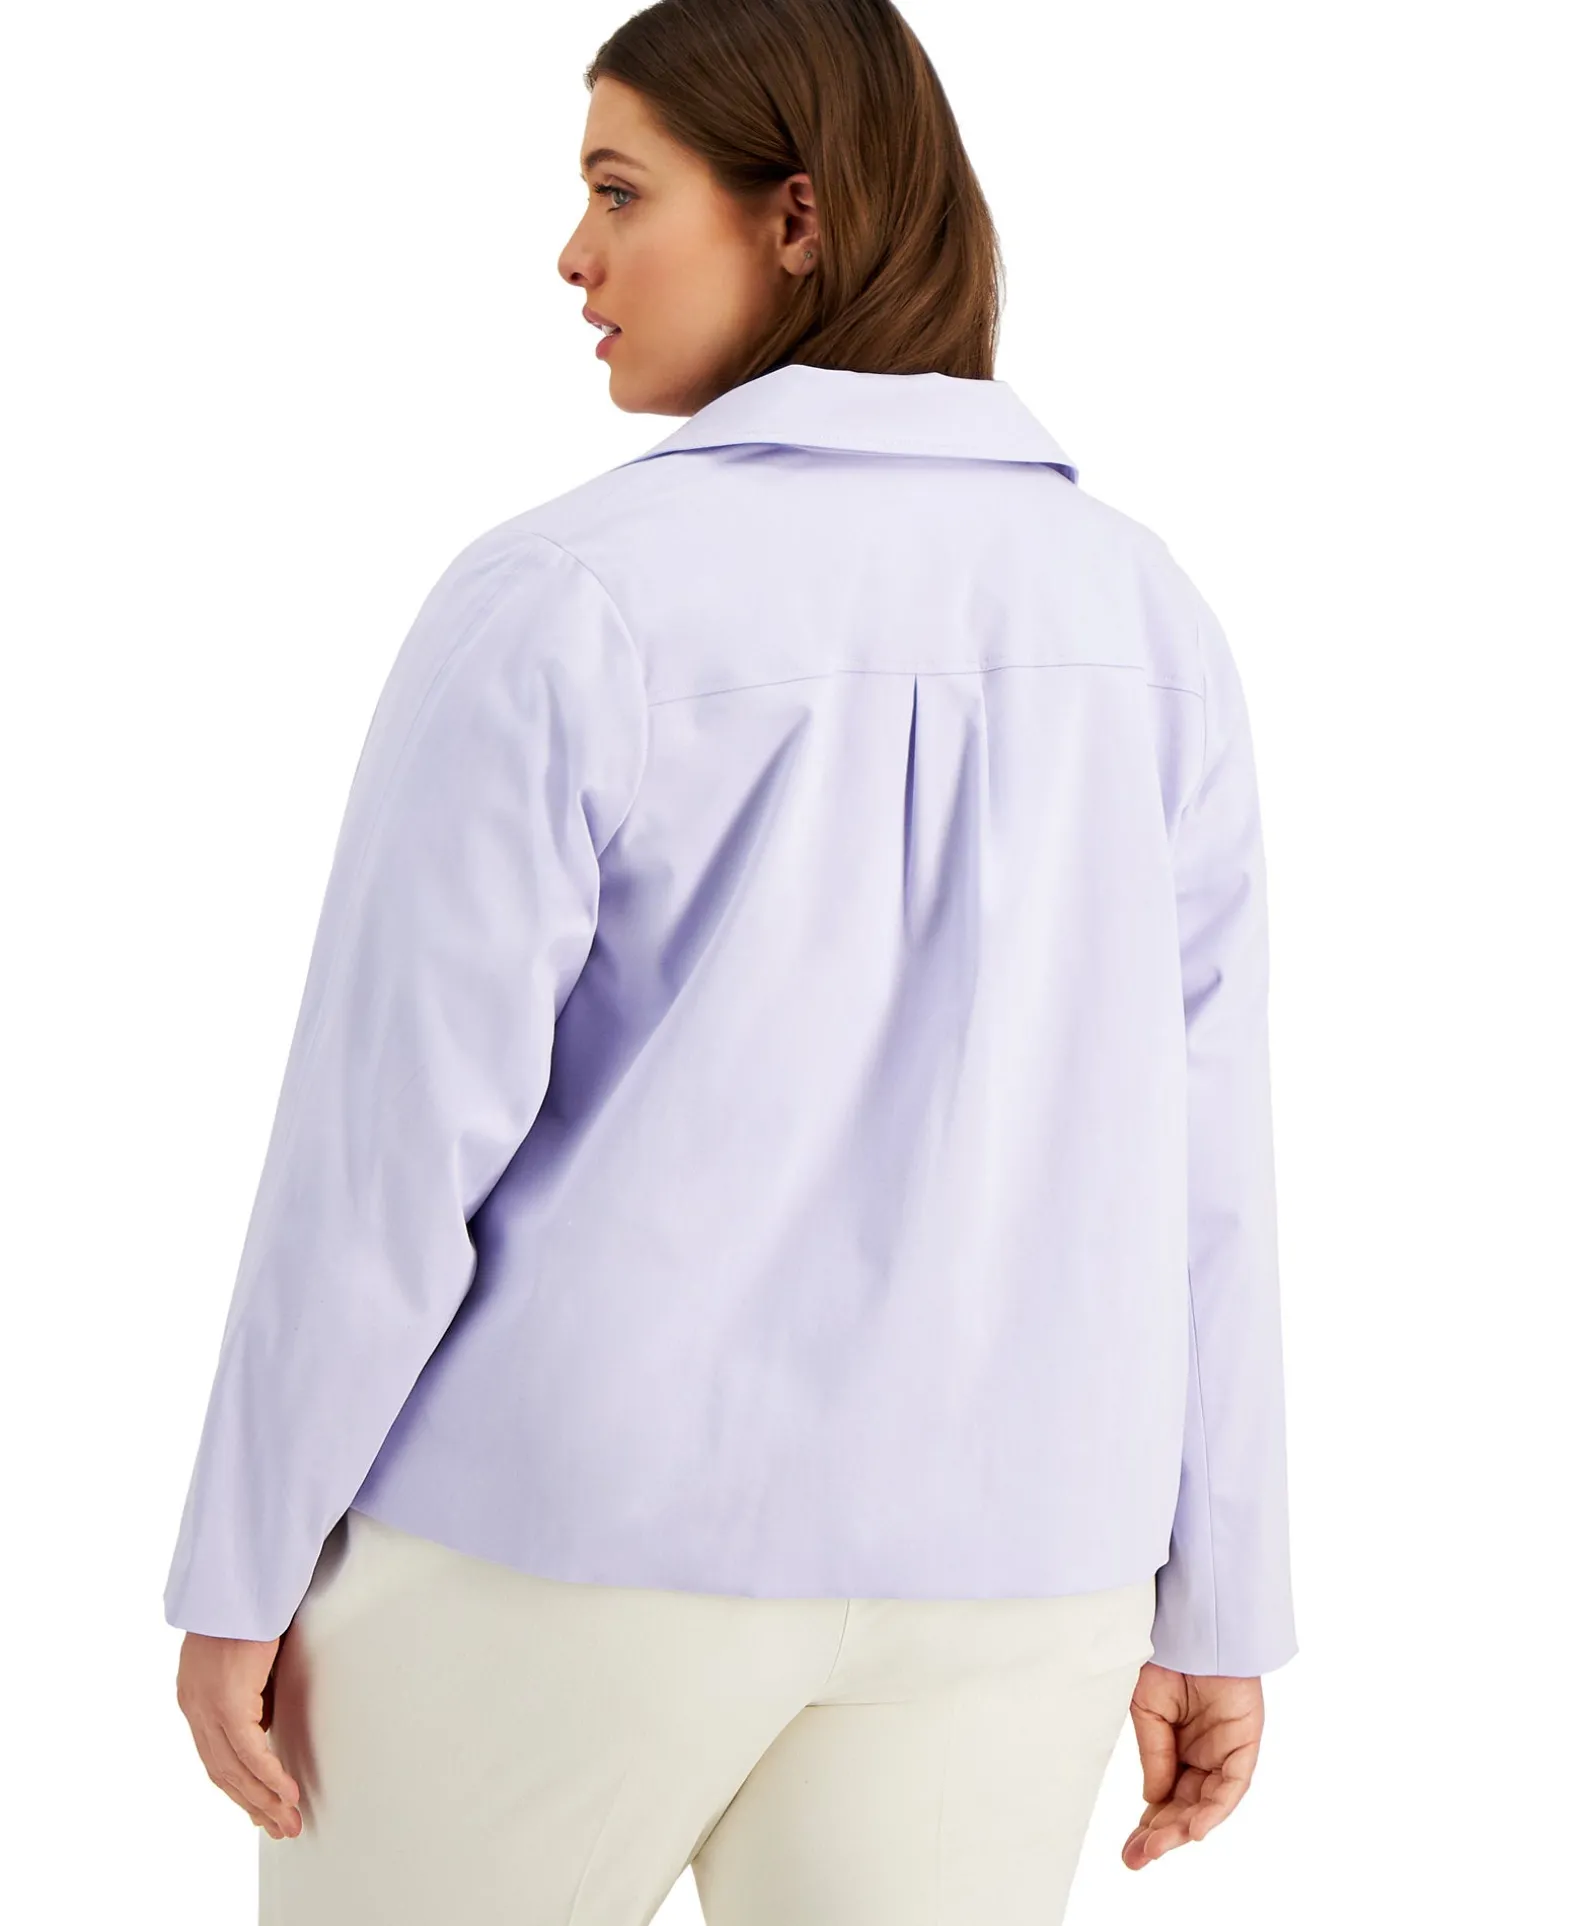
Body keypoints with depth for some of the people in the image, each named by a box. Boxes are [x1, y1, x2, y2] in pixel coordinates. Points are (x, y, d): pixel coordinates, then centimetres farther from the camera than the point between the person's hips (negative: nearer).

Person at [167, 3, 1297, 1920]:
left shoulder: (556, 603, -14)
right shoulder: (1140, 609, 0)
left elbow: (390, 1140, -14)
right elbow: (1187, 1148, 1)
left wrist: (237, 1571, -3)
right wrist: (1216, 1599, 9)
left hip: (573, 1532, -4)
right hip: (990, 1573, 4)